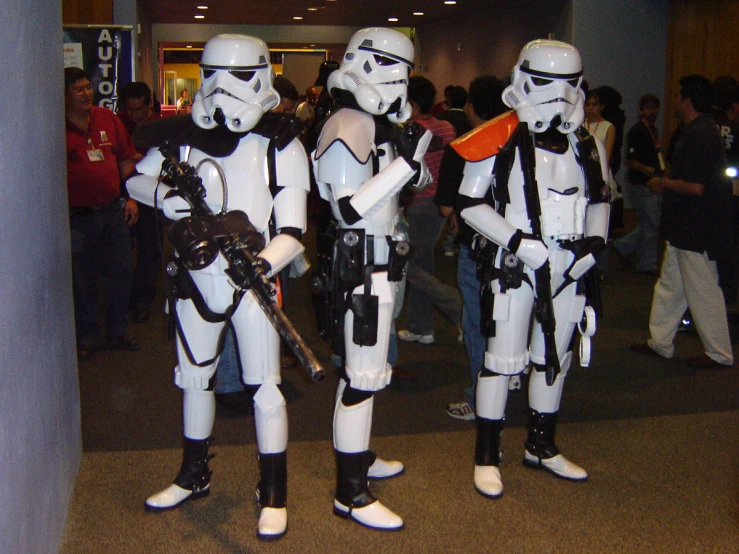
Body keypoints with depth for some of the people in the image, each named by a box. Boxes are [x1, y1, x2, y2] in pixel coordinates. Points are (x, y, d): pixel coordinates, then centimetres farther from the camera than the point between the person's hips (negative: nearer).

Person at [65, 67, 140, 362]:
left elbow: (127, 159, 12)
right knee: (82, 280, 7)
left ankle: (118, 330, 29)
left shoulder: (108, 119, 7)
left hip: (112, 211, 4)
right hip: (76, 217, -4)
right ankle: (86, 337, 22)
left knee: (120, 273, 11)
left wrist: (130, 197, 7)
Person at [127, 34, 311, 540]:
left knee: (265, 387, -3)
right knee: (194, 378, 17)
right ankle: (195, 476, 37)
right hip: (195, 277, 5)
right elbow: (135, 180, 12)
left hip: (251, 279, -4)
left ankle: (274, 494, 13)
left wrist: (265, 263, -32)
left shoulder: (281, 145, -9)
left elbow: (293, 231, -13)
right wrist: (165, 195, -11)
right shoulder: (187, 134, 3)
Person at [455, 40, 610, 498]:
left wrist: (595, 242, 2)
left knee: (555, 360, 15)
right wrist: (519, 242, -17)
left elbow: (600, 200, 19)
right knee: (504, 360, -2)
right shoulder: (502, 140, -9)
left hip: (569, 269, 6)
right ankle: (487, 456, 12)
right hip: (514, 266, -6)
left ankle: (542, 447, 31)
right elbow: (470, 203, -9)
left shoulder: (586, 145, 9)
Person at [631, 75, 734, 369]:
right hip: (686, 227, 11)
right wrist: (668, 182, 15)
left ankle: (719, 353, 10)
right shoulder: (703, 130, 12)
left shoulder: (698, 135, -21)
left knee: (702, 290, -1)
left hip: (696, 230, -11)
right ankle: (660, 342, 25)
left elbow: (695, 187, -26)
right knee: (670, 285, 16)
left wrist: (663, 183, -12)